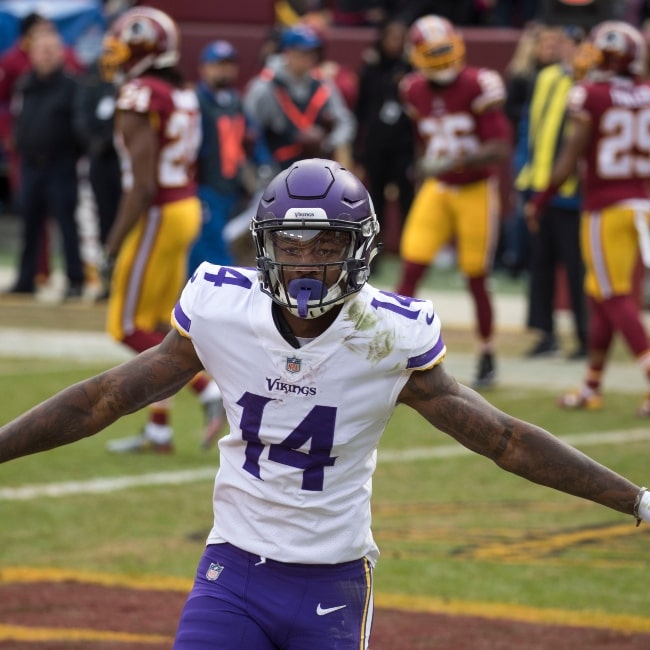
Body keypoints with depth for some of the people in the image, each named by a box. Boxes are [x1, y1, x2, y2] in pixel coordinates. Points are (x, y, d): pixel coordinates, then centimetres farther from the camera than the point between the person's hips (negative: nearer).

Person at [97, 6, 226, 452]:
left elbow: (142, 185, -20)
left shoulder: (140, 98, -17)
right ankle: (159, 430, 19)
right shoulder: (183, 94, 10)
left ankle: (211, 390, -11)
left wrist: (114, 246, -16)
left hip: (157, 215, -9)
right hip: (188, 207, 9)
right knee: (156, 325, 15)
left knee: (130, 327, -2)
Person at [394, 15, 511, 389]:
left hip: (477, 192, -4)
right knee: (411, 271, -7)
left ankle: (488, 357, 23)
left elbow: (501, 148, -21)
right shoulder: (416, 92, 1)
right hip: (437, 190, 4)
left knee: (477, 279, 4)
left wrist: (454, 161, -32)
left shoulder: (477, 87, -16)